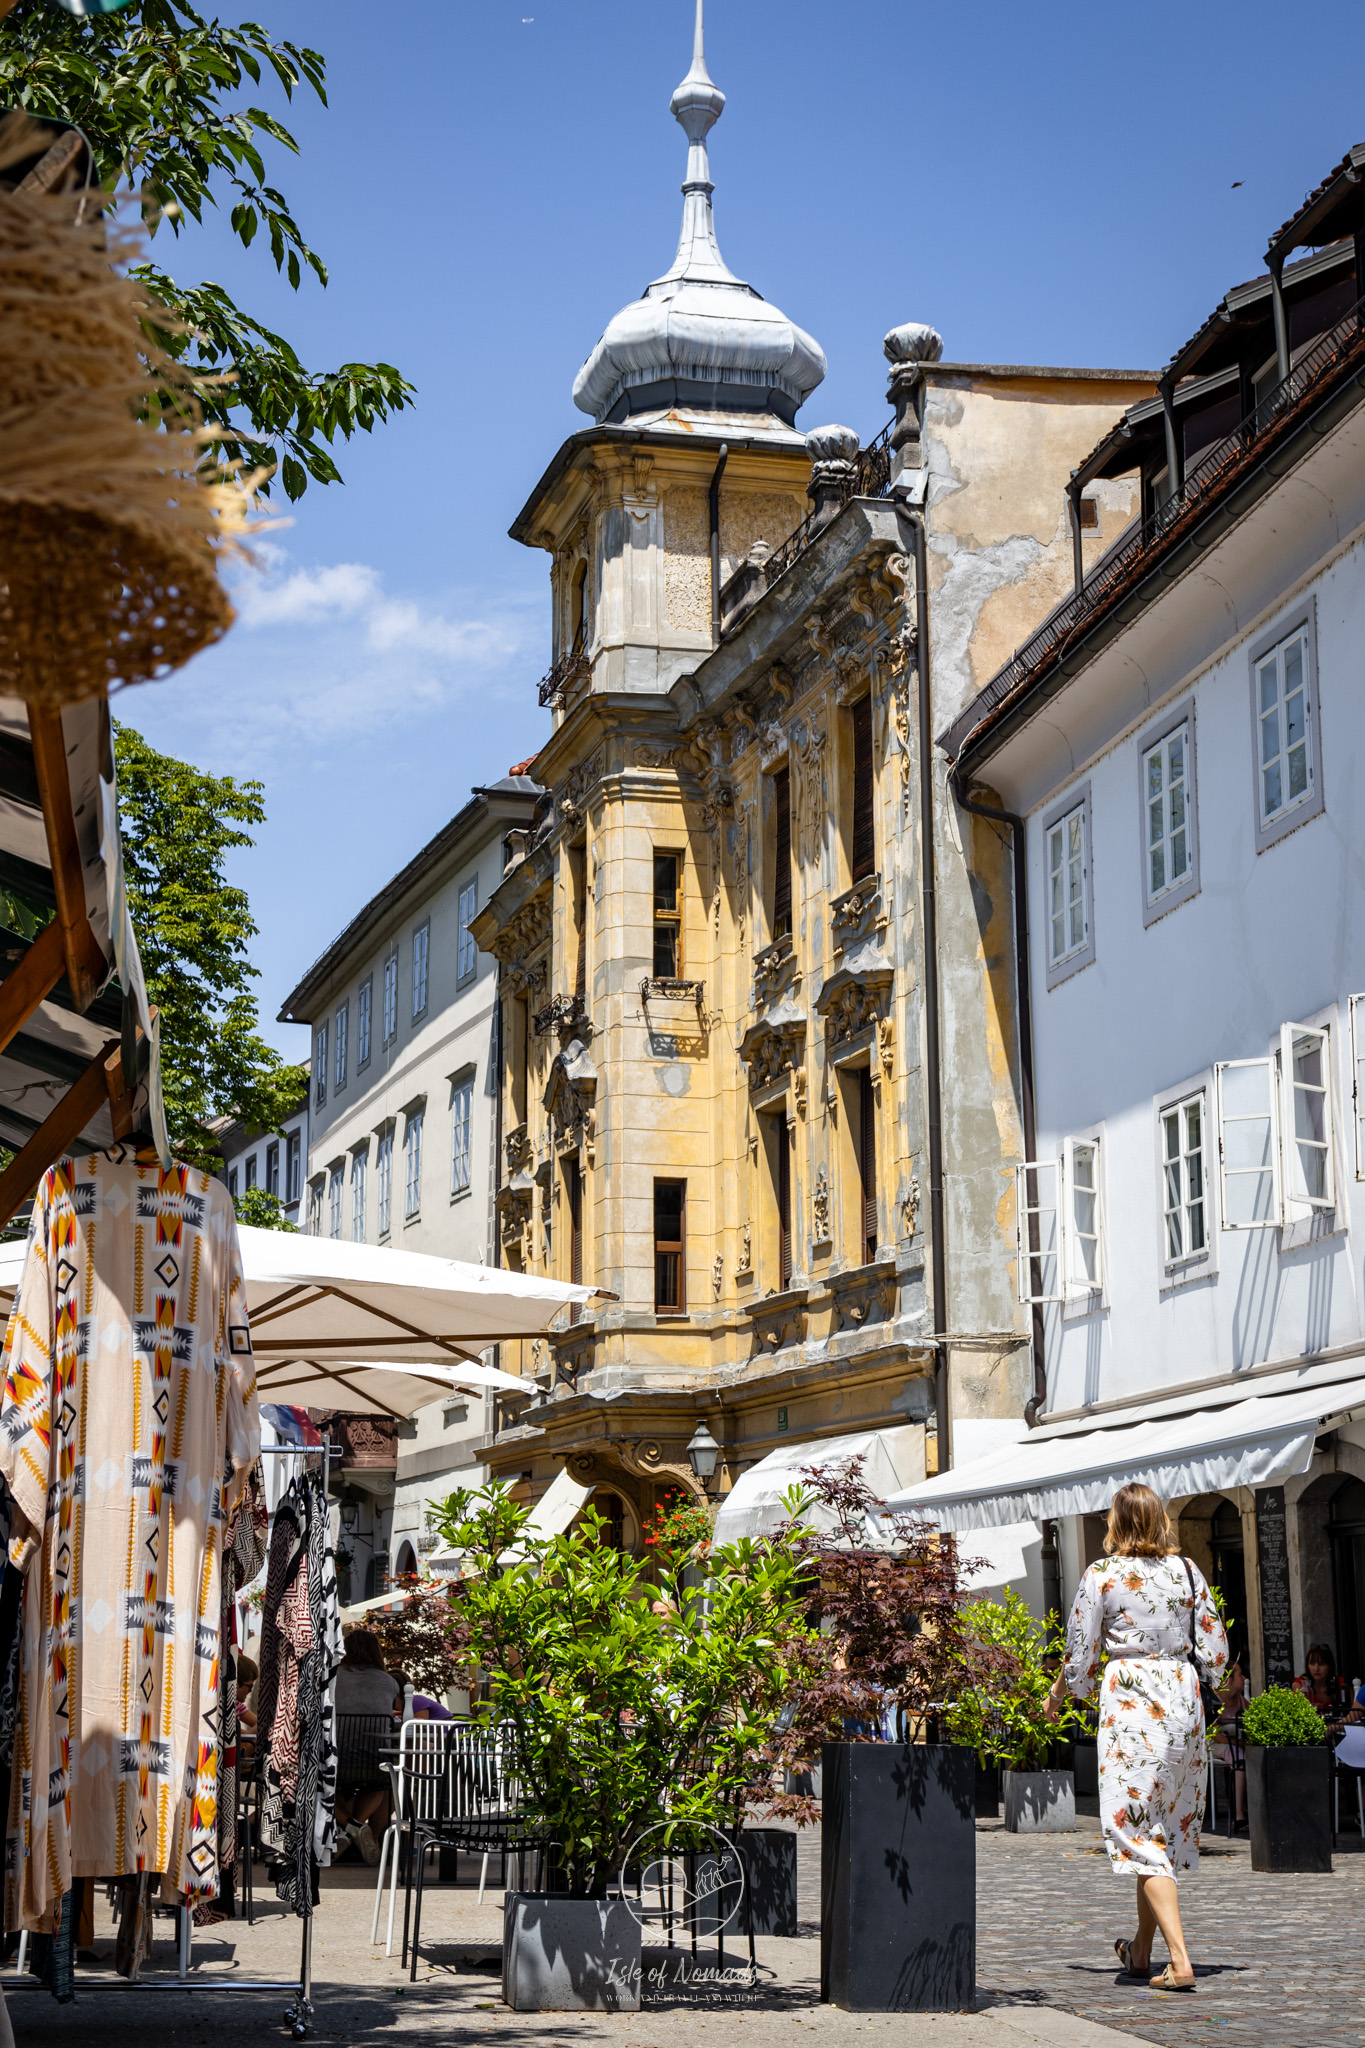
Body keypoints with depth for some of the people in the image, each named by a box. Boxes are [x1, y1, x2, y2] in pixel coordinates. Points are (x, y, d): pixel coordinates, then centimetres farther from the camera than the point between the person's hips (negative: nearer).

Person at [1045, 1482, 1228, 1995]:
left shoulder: (1101, 1576, -5)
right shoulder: (1188, 1572, 5)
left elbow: (1080, 1660, -1)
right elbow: (1216, 1652, 7)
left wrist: (1055, 1695, 17)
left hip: (1130, 1701, -5)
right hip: (1184, 1701, 5)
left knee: (1140, 1832, -4)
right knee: (1169, 1826, 16)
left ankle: (1180, 1961, -15)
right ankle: (1141, 1949, 29)